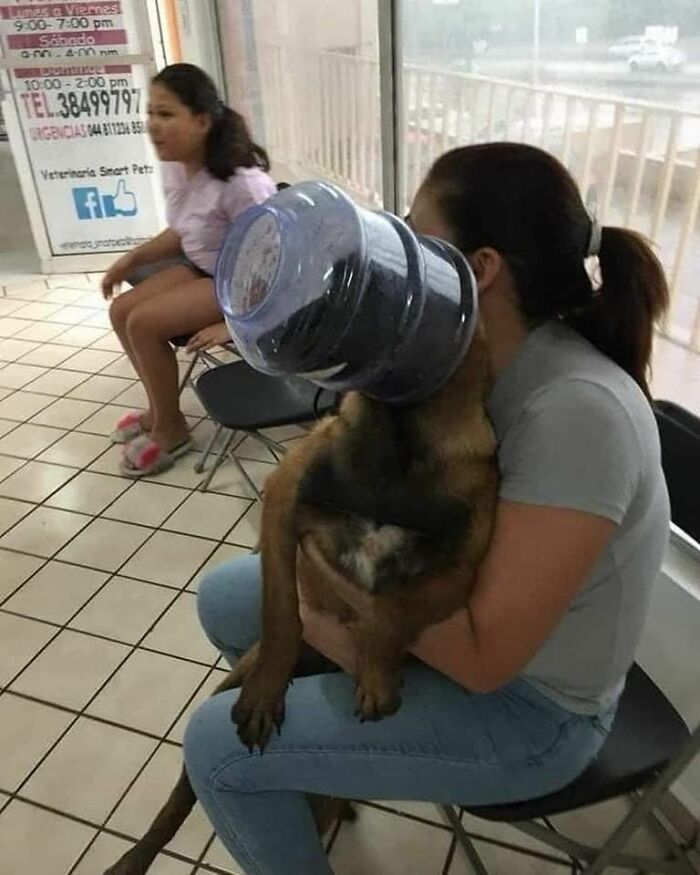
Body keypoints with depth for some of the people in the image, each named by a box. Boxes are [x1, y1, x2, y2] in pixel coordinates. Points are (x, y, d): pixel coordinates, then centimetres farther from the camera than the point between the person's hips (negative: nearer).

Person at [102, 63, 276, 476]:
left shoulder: (240, 181, -29)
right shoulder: (176, 166, -2)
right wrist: (133, 258, 7)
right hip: (202, 268, 9)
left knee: (144, 323, -19)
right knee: (122, 310, 2)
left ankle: (171, 430, 2)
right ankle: (160, 409, 19)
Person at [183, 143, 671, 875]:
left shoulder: (578, 411, -33)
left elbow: (485, 656, -30)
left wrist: (325, 556, -28)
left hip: (527, 707, -7)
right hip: (442, 603, 8)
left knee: (217, 745, -10)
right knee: (225, 600, 10)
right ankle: (312, 759, 35)